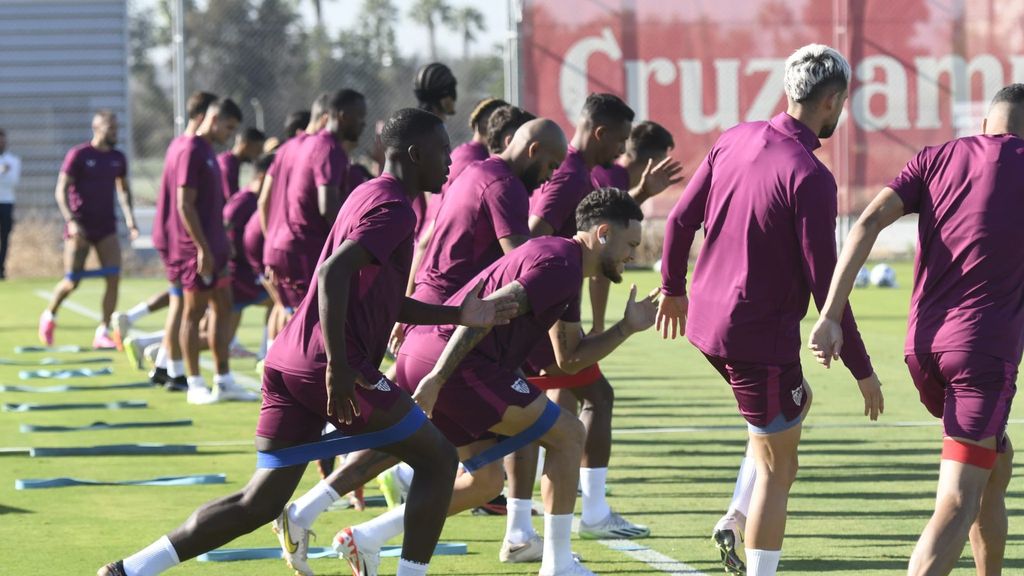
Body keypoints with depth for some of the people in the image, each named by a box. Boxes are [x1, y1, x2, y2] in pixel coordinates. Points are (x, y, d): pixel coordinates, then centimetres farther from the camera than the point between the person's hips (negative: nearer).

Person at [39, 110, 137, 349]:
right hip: (80, 228, -4)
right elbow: (61, 190, -9)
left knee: (114, 278, -11)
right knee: (72, 282, -1)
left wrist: (129, 217, 5)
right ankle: (49, 316, 28)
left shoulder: (118, 158, 8)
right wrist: (71, 221, -20)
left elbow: (123, 189, 20)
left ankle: (102, 333, -5)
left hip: (106, 227, 4)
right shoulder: (78, 155, -8)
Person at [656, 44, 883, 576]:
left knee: (795, 402, 30)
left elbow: (681, 219, 8)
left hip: (705, 316, 8)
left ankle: (738, 523, 22)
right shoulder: (809, 177, -20)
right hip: (760, 333, -8)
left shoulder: (735, 141, 1)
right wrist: (862, 370, -10)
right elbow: (825, 283, -18)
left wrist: (673, 287, 25)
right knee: (776, 470, 3)